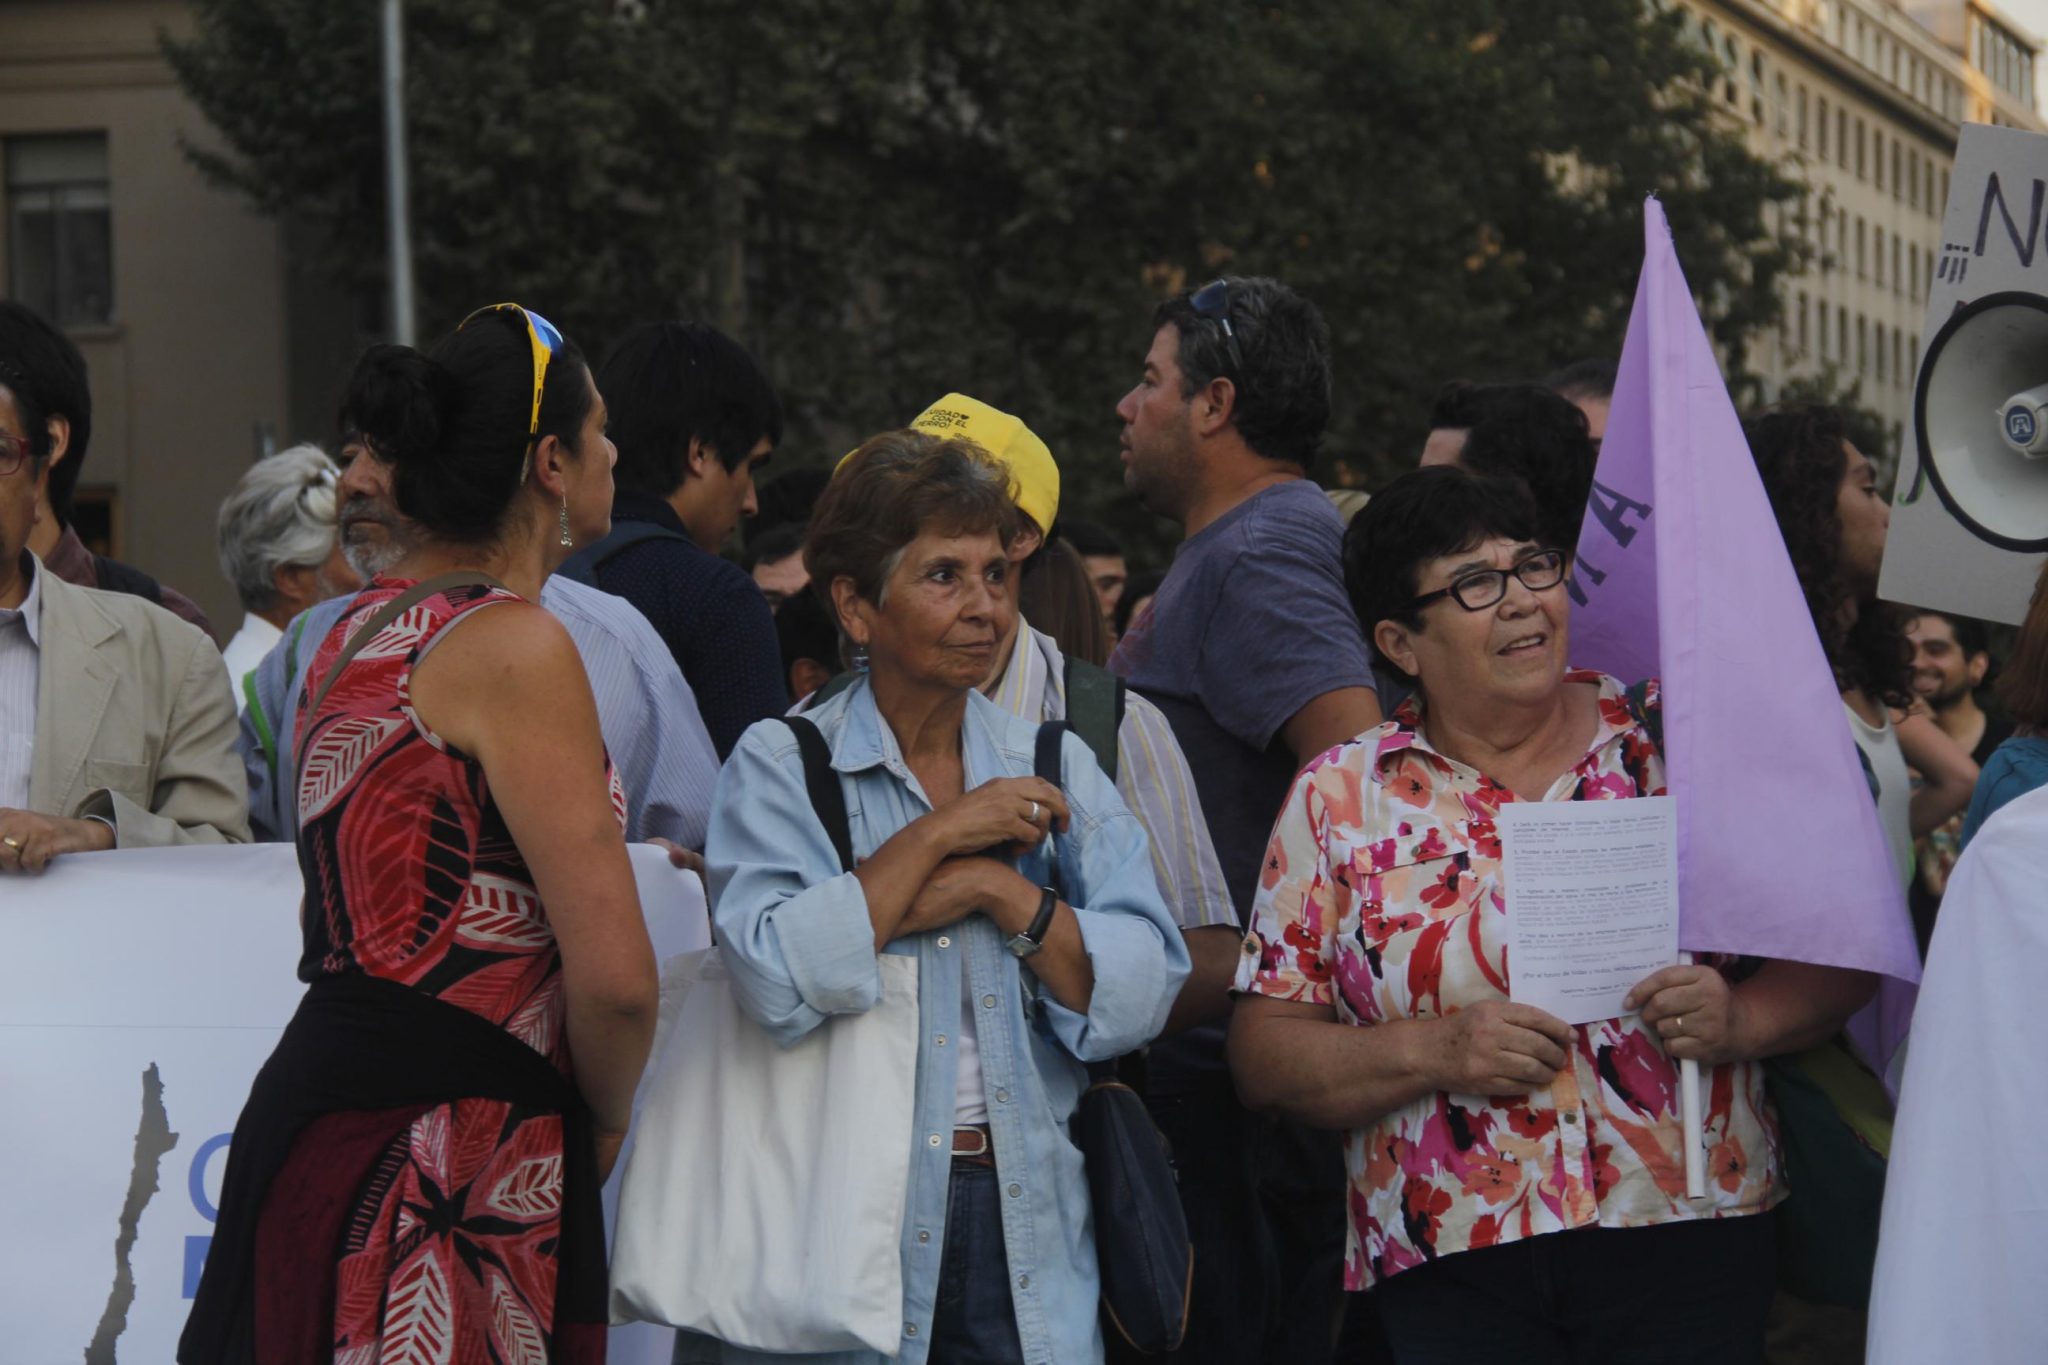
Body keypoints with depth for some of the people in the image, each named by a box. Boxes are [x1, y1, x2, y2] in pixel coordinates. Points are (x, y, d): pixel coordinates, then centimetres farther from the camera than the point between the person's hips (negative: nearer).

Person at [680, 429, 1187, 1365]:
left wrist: (999, 888, -14)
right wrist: (938, 835, -13)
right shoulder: (781, 765, -1)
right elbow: (774, 982, -18)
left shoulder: (1056, 767, 9)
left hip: (1027, 1226, 3)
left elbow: (1140, 996, -3)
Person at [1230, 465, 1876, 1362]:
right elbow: (1262, 1054, 3)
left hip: (1688, 1235, 0)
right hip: (1450, 1273, 0)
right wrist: (1434, 1049, -12)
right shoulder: (1338, 800, 5)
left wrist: (1741, 1018, -12)